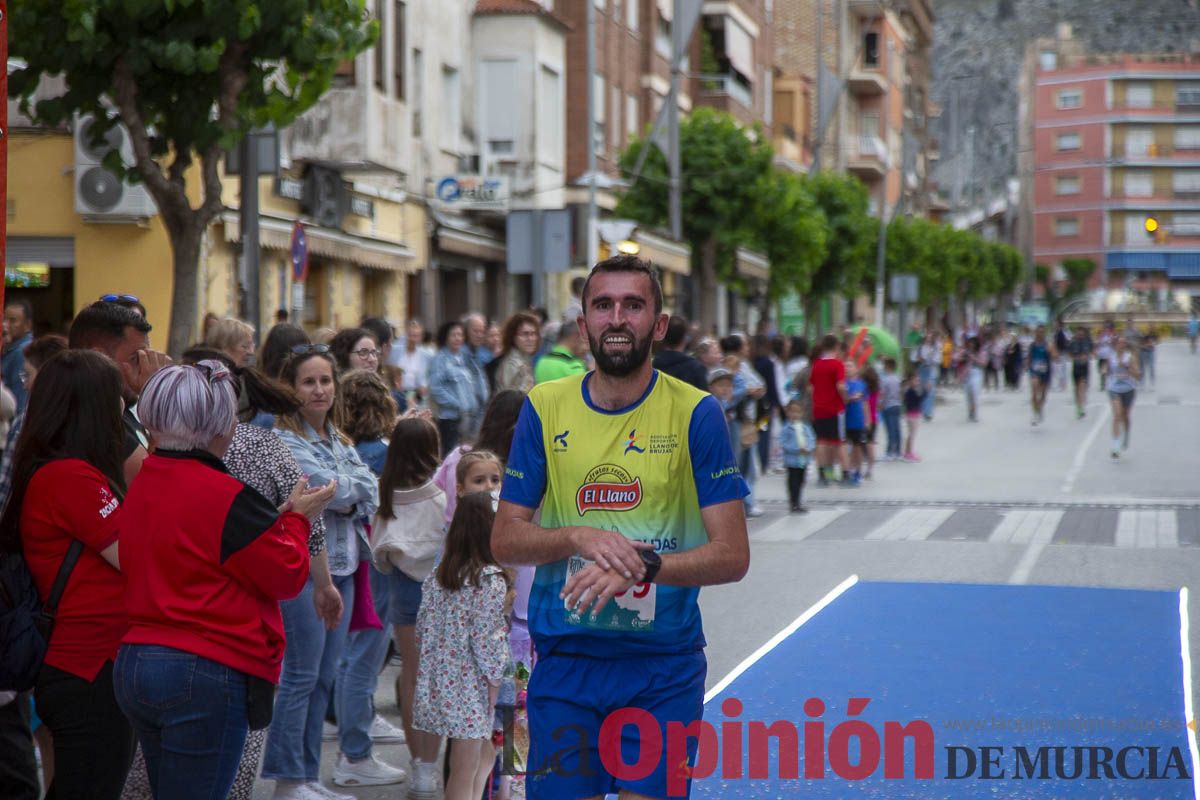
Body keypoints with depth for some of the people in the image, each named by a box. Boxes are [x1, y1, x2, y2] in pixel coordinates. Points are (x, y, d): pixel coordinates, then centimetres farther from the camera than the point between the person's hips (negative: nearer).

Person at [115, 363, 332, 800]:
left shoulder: (143, 485, 10)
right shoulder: (224, 496, -16)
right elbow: (289, 576, -9)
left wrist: (278, 517, 15)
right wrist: (296, 518, 7)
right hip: (206, 675, -9)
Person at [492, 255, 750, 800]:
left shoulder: (695, 413, -4)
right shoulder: (544, 408, 2)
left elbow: (732, 555, -8)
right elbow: (505, 541, 3)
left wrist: (642, 564, -24)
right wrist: (580, 537, -16)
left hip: (664, 667, -1)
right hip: (564, 658, 1)